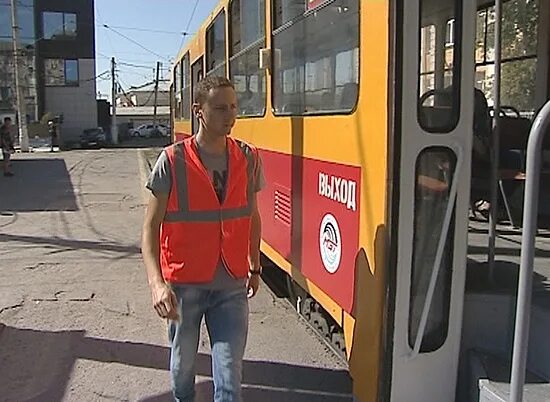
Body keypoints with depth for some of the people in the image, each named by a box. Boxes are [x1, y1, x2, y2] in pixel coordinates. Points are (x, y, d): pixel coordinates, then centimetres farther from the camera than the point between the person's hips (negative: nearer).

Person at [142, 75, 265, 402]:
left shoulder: (248, 158, -2)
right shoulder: (173, 161, -11)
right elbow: (151, 227, -12)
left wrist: (255, 267, 16)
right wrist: (157, 283, -25)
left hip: (232, 285, 1)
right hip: (183, 284, -1)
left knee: (230, 374, 0)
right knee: (183, 363, 19)